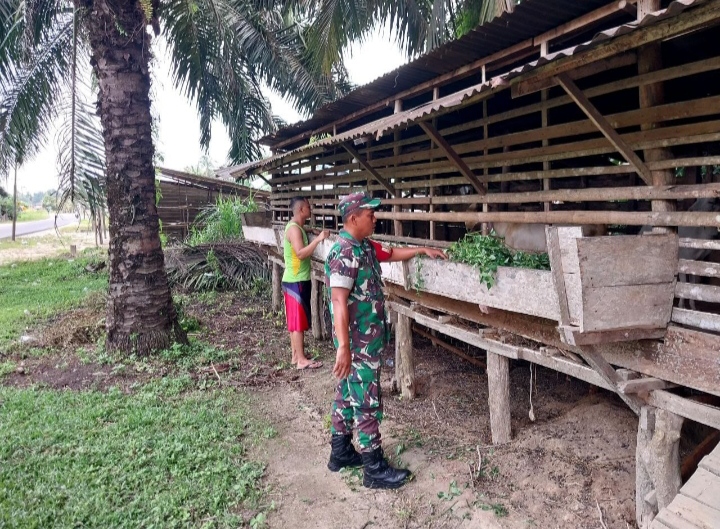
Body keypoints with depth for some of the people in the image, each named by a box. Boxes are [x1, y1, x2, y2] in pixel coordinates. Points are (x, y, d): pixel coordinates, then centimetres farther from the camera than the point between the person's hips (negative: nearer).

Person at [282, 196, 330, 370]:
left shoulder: (296, 227, 14)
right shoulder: (294, 228, -17)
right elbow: (301, 253, -28)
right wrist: (318, 239, -29)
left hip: (297, 280, 10)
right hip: (296, 282, -10)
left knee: (295, 320, 13)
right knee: (298, 321, -5)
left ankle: (296, 355, 21)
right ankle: (302, 360, 1)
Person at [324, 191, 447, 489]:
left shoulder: (365, 247, 8)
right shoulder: (344, 254, -22)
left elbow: (392, 254, 28)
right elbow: (339, 301, -27)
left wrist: (422, 250, 27)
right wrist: (344, 347, -30)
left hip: (366, 339, 10)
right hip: (359, 343, -10)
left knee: (348, 395, 19)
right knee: (368, 404, 0)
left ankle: (340, 453, 33)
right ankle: (375, 470, 12)